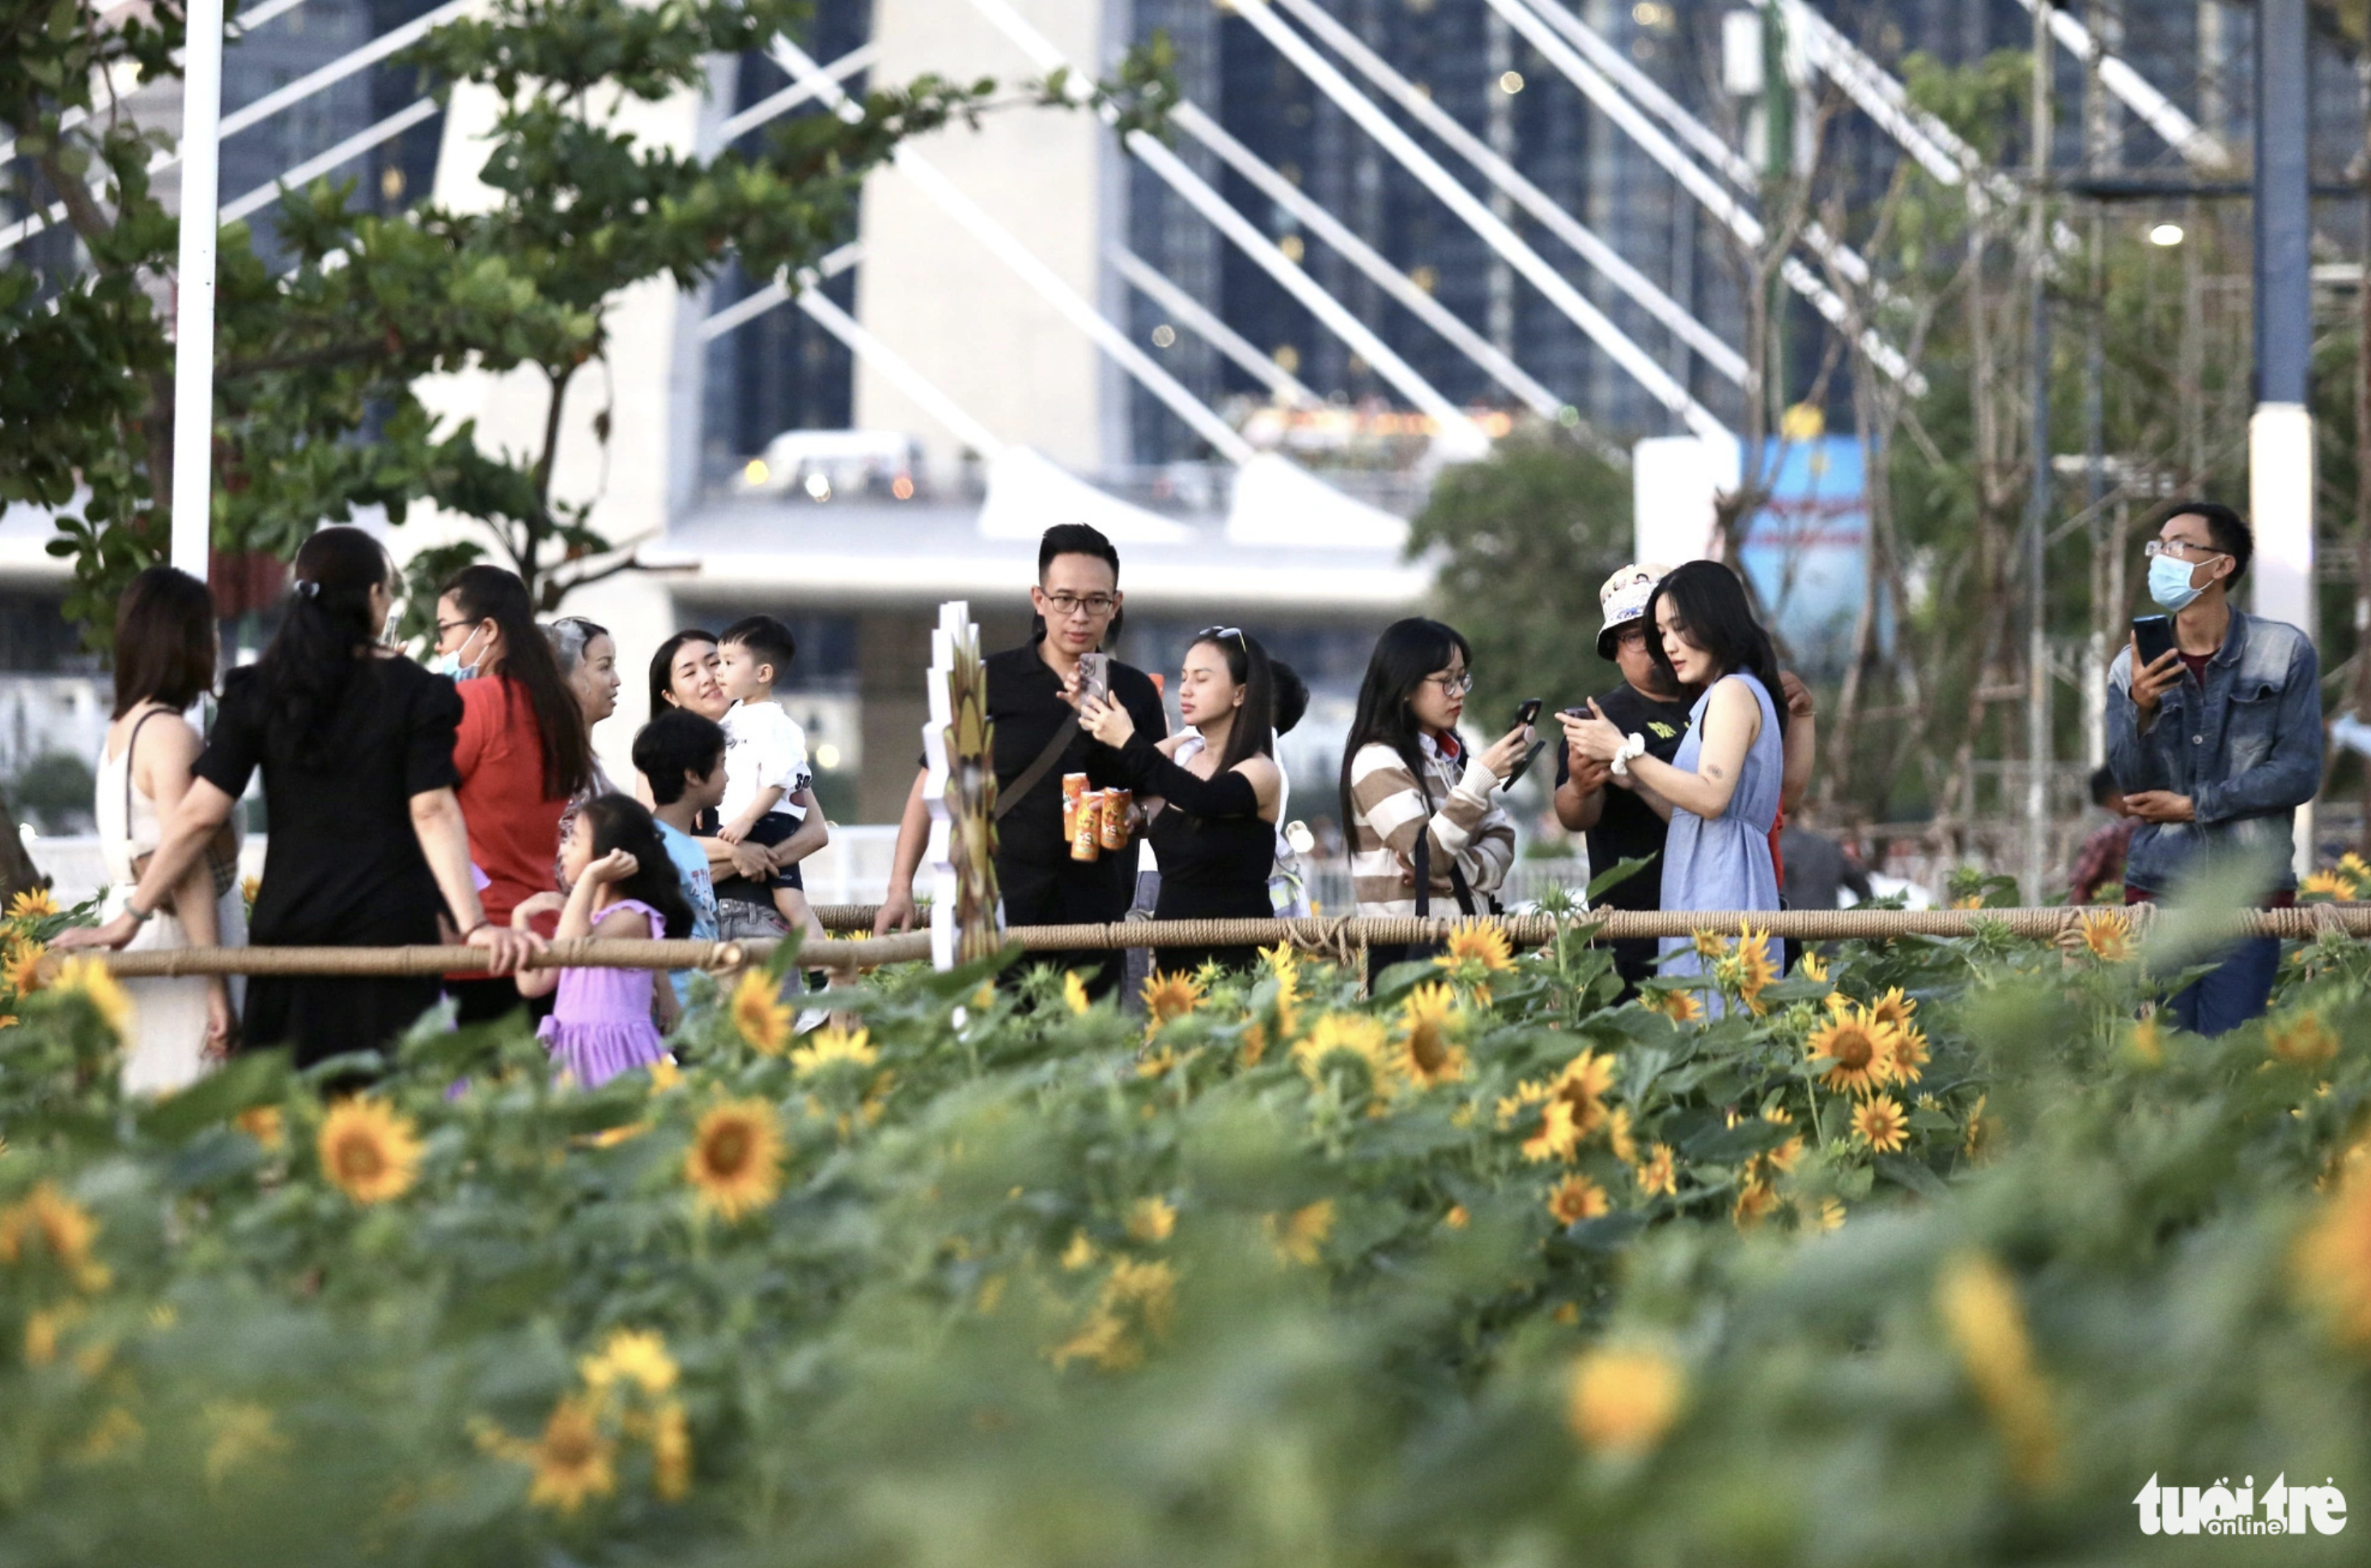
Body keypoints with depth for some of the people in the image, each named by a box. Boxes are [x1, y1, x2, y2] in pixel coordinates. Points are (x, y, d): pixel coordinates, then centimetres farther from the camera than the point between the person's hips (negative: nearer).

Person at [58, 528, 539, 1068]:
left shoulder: (258, 693, 6)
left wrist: (132, 917, 6)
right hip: (390, 926, -3)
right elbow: (433, 814, -11)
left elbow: (199, 815, 1)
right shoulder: (415, 693, -1)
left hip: (290, 926, 3)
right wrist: (474, 924, -16)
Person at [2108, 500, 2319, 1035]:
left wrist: (2192, 806, -8)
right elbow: (2132, 786, 0)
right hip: (2157, 889, 2)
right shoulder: (2134, 667, 6)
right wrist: (2141, 711, -19)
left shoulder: (2286, 652, -1)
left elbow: (2300, 772, -6)